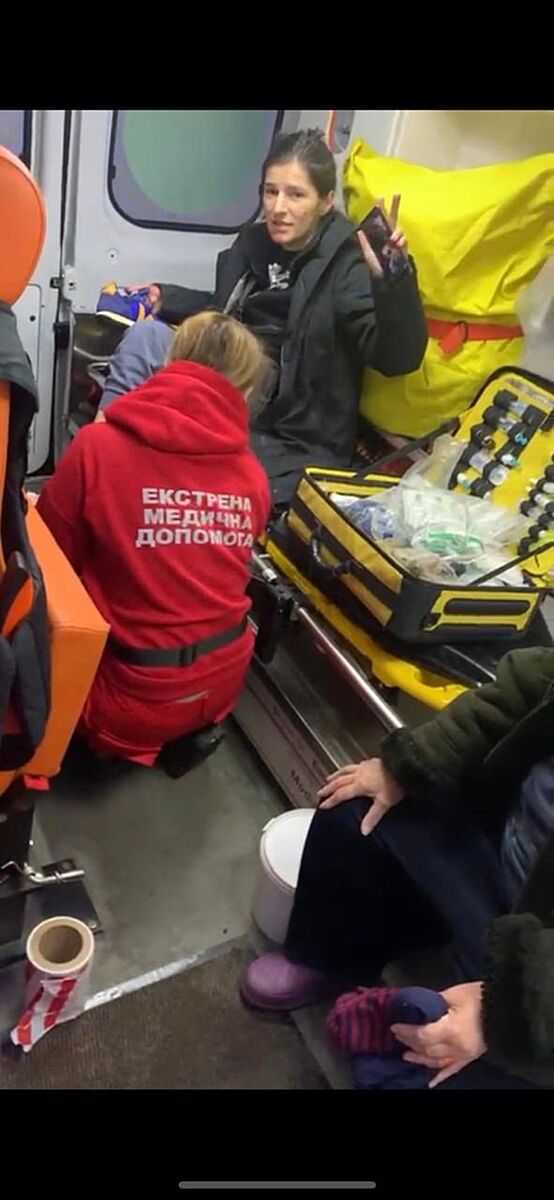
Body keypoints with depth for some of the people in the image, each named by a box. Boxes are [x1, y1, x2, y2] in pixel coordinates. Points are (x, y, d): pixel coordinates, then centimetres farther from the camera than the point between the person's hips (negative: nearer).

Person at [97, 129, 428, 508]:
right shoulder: (255, 240, 8)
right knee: (145, 335, -12)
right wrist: (164, 298, 19)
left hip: (290, 439, -6)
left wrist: (393, 279, -40)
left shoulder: (346, 268, -11)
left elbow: (399, 358, -25)